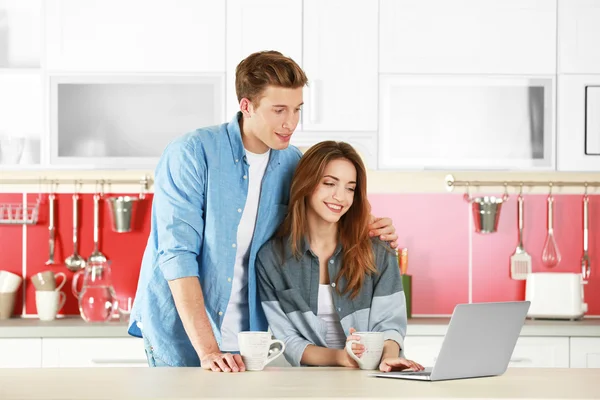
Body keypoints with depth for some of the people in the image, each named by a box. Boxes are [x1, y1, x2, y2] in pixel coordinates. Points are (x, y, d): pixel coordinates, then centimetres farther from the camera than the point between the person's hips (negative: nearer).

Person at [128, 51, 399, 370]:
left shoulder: (294, 166, 2)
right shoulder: (190, 154, -13)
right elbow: (177, 254, -20)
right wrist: (207, 349, -27)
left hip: (247, 339, 4)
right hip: (180, 337, -4)